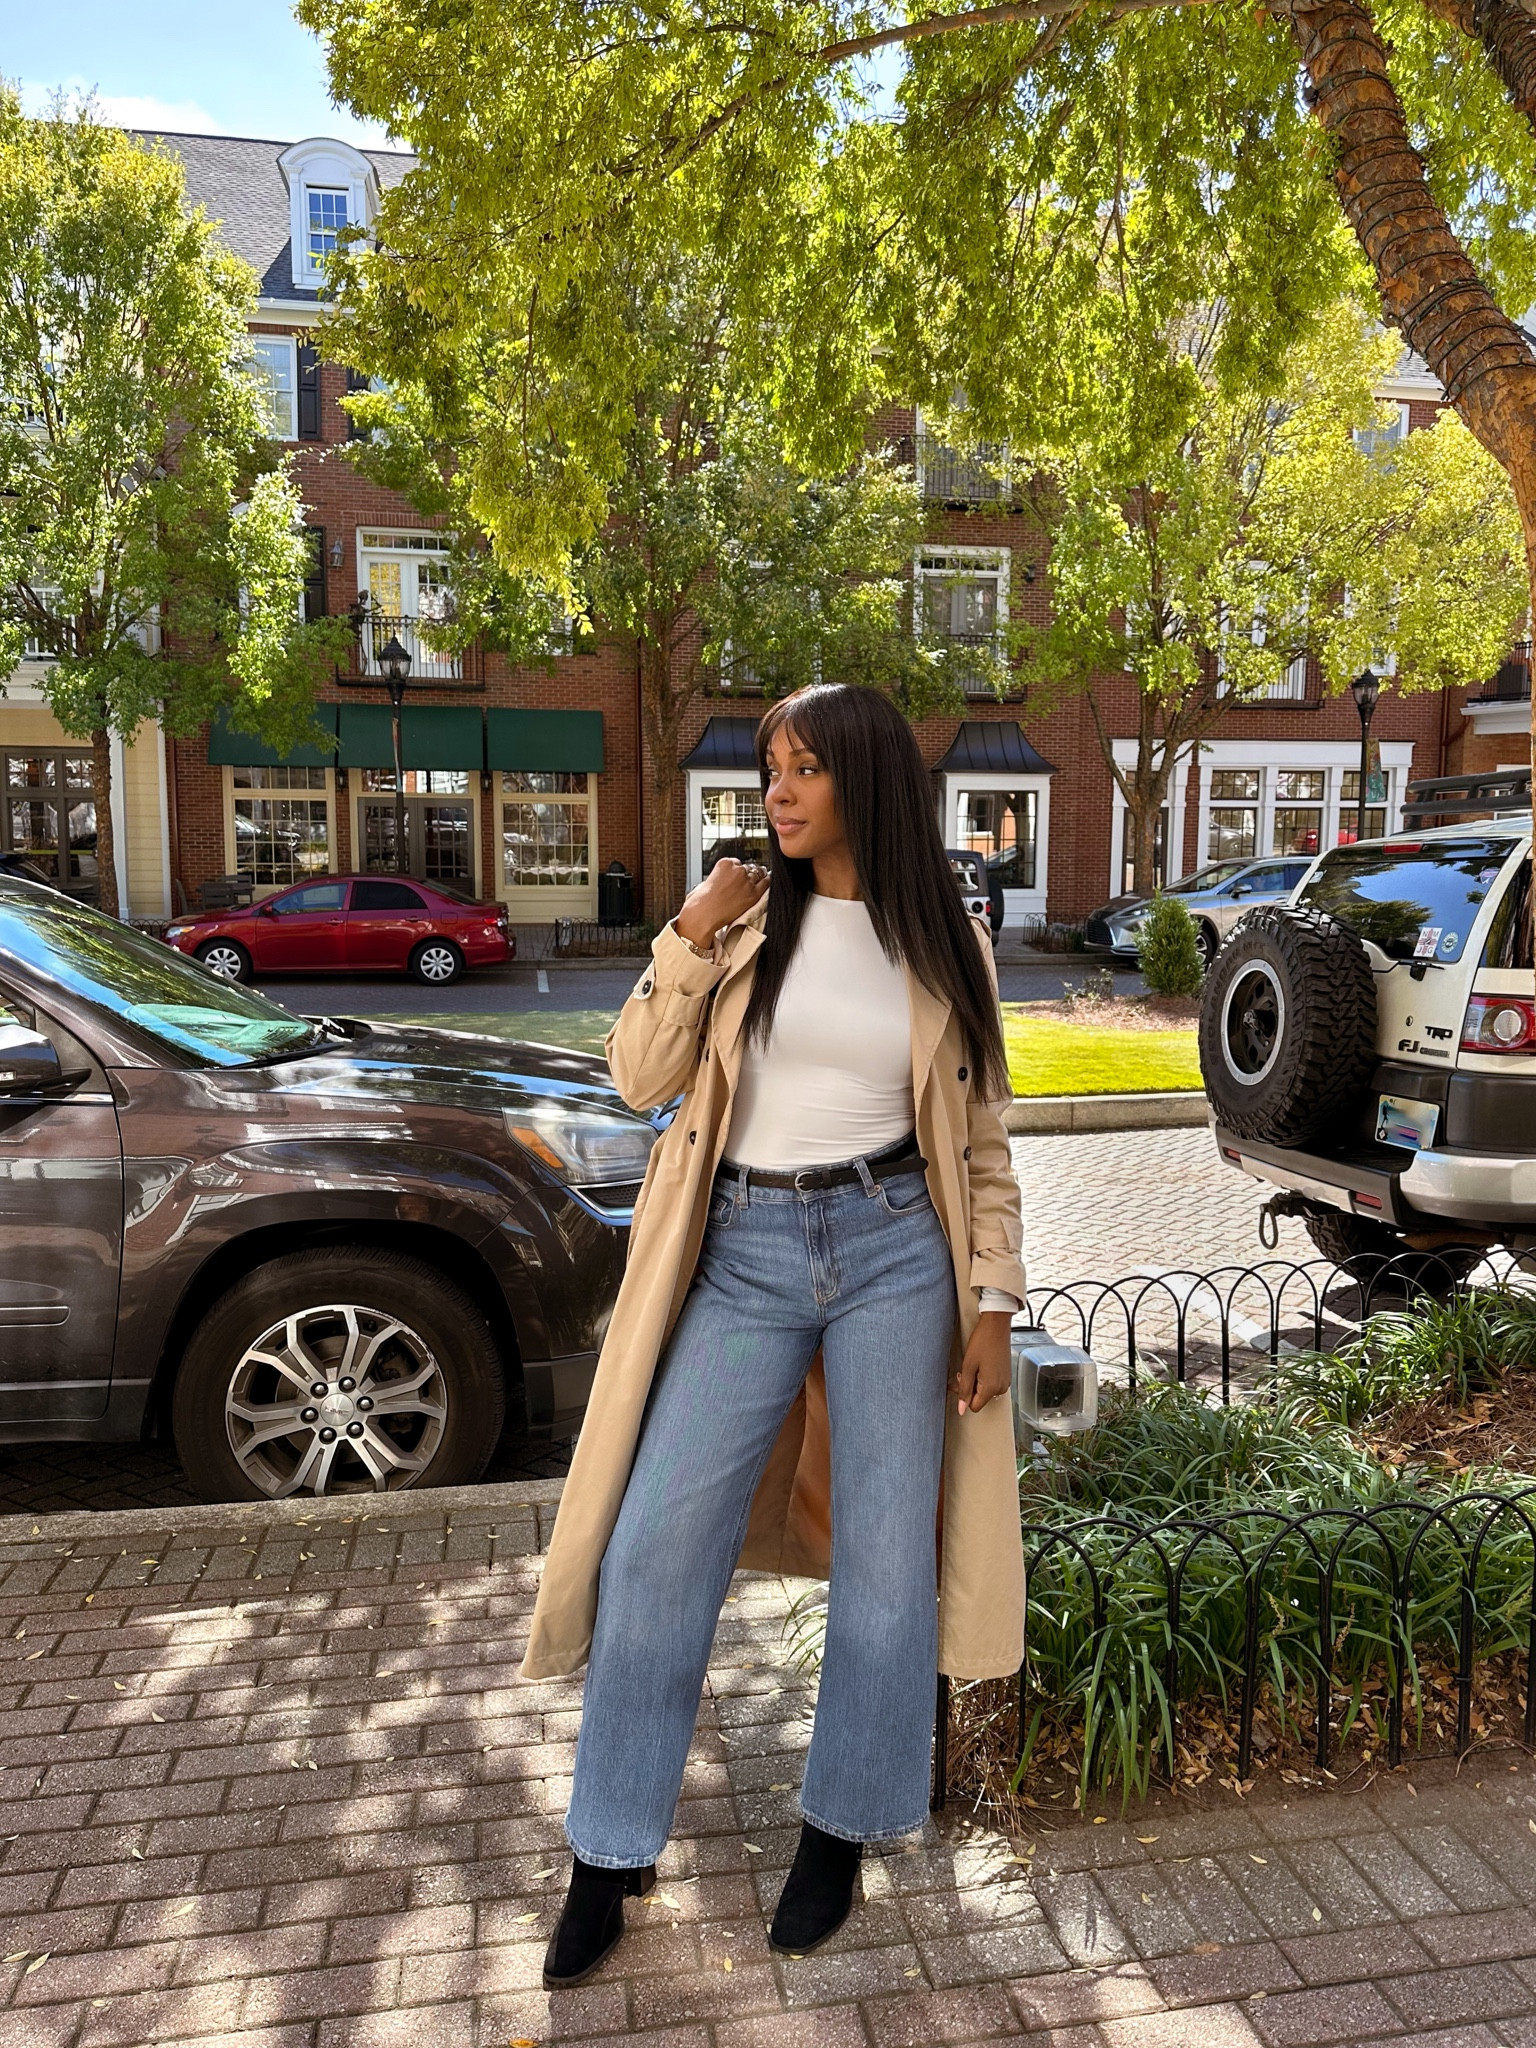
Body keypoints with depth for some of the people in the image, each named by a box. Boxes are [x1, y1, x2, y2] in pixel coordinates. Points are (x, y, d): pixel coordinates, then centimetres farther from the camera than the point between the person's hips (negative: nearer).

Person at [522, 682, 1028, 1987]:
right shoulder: (746, 915, 4)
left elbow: (981, 1142, 6)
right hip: (746, 1255, 1)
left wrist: (993, 1303, 1)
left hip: (893, 1251, 0)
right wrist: (689, 941, -12)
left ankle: (838, 1833, 31)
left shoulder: (948, 942, 3)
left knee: (884, 1558, 8)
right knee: (657, 1547, 1)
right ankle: (611, 1857, 21)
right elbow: (643, 1081, 0)